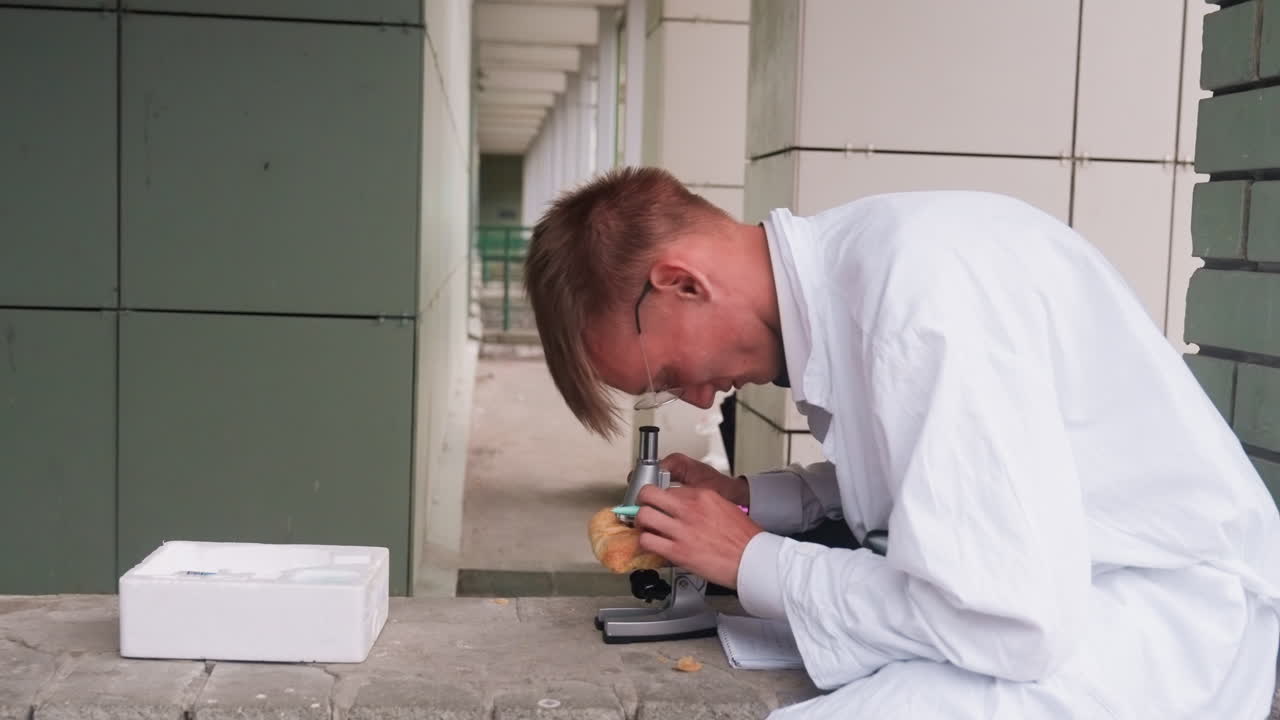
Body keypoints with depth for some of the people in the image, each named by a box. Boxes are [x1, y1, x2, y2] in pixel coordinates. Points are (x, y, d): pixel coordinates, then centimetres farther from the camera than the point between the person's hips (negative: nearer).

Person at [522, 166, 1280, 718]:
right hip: (1054, 584, 9)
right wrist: (748, 499, 4)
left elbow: (1006, 621, -28)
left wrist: (753, 562, -16)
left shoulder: (923, 281, -26)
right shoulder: (844, 273, 1)